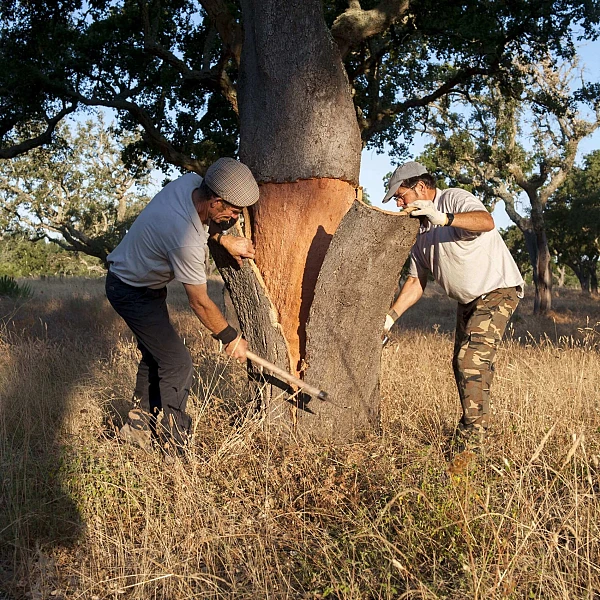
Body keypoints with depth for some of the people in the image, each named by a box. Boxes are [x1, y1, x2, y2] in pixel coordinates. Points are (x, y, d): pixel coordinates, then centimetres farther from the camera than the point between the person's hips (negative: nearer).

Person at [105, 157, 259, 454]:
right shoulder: (186, 241, -38)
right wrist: (230, 338, -10)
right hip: (133, 292, -10)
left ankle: (139, 426, 32)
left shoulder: (191, 181, -16)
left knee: (156, 356, 18)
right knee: (177, 364, -10)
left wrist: (224, 239, -3)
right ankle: (175, 448, 0)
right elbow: (200, 303, -24)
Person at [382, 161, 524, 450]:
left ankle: (471, 441, -13)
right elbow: (416, 280, 9)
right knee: (461, 363, 14)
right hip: (468, 300, 10)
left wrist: (444, 218, -49)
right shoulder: (420, 228, 9)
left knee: (472, 360, -19)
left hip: (498, 289, -9)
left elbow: (487, 222, -37)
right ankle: (471, 428, 29)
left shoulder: (454, 199, -16)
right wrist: (390, 317, -1)